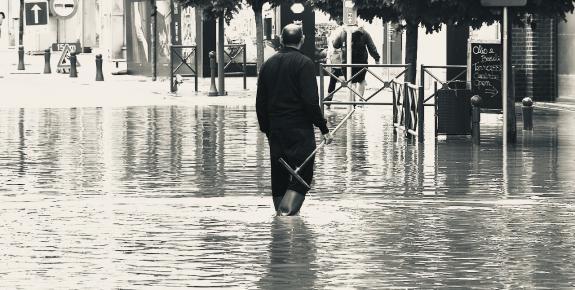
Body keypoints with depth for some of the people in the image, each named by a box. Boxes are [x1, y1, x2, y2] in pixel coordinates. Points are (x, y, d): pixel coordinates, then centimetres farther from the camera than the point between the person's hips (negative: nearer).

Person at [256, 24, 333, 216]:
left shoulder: (268, 64, 9)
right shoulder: (304, 63, -9)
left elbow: (260, 102, 13)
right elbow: (311, 101, -15)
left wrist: (266, 128, 21)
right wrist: (323, 128, -10)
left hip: (275, 130, 6)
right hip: (300, 129, -6)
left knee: (278, 178, 12)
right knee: (302, 176, -1)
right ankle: (288, 209, -19)